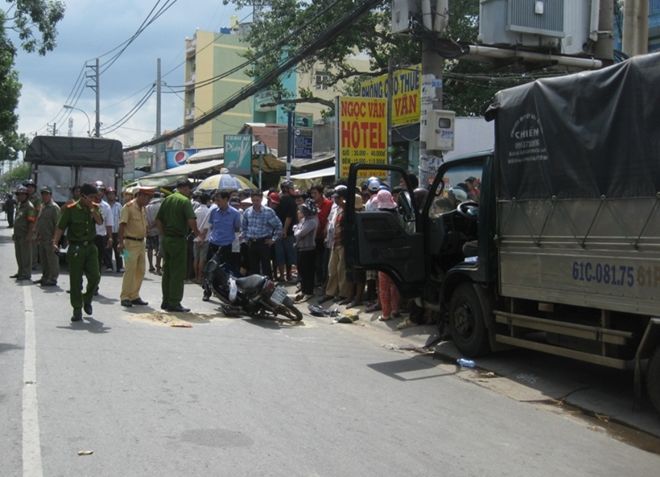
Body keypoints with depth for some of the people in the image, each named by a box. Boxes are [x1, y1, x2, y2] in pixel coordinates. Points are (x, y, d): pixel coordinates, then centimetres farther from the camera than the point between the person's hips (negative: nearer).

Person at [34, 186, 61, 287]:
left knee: (52, 259, -4)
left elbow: (57, 224, -16)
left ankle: (53, 279, -1)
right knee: (43, 259, 15)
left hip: (50, 239, -9)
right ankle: (45, 277, 25)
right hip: (42, 239, 9)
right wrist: (38, 236, 17)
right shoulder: (42, 206, 17)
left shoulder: (54, 207, -11)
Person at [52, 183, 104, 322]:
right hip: (76, 248, -3)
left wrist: (91, 208, -16)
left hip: (91, 247, 3)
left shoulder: (95, 208, 7)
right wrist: (55, 242, -20)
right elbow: (60, 227, -8)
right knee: (75, 280, 1)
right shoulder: (70, 209, -6)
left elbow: (100, 221, -10)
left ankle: (87, 300, 23)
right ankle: (77, 310, 10)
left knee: (95, 276, -4)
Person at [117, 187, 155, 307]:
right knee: (130, 270, -8)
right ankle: (125, 297, -1)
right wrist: (120, 242, -23)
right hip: (131, 242, -8)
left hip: (141, 242, 8)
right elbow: (122, 225, -16)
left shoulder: (143, 208, 14)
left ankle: (134, 296, 17)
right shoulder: (128, 207, -11)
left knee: (140, 270, 8)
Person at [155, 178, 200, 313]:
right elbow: (191, 220, -22)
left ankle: (166, 301, 19)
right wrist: (196, 232, -5)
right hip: (178, 240, -7)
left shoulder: (167, 200, 12)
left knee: (167, 271, 14)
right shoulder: (185, 201, -11)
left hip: (166, 239, 8)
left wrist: (164, 235, 16)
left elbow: (158, 220, 12)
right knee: (178, 272, -2)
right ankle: (174, 303, 0)